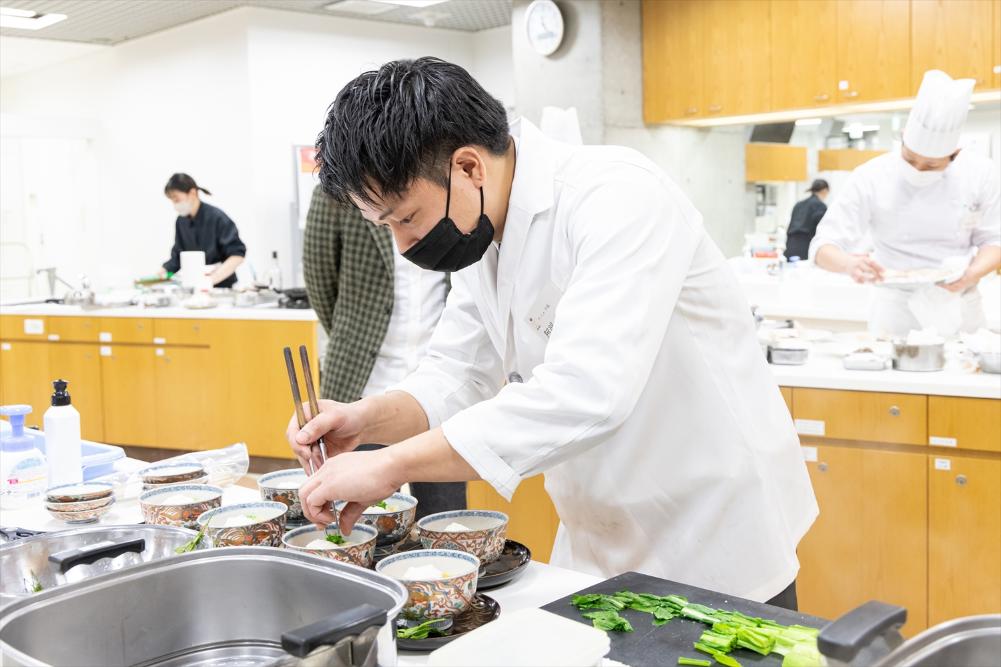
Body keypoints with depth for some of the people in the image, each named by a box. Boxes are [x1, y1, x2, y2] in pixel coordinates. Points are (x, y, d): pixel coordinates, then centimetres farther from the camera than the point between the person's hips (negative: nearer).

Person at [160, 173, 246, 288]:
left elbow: (238, 254, -16)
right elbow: (177, 256, 15)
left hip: (222, 286, -5)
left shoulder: (216, 218, -12)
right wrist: (164, 270, -4)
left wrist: (212, 279, -25)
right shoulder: (181, 221, 7)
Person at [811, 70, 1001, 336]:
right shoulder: (870, 178, -12)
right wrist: (850, 264, -34)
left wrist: (972, 274, -20)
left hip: (959, 311, 2)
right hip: (896, 314, -1)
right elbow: (824, 246, -12)